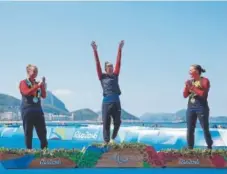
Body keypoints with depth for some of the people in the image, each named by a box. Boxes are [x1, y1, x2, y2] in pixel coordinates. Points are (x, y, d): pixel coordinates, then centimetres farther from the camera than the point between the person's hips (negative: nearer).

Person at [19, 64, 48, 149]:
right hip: (27, 110, -5)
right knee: (28, 132, -2)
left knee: (42, 131, 2)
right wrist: (37, 86, -22)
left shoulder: (38, 83, 15)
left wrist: (43, 86, -6)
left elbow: (44, 96, 8)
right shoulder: (23, 83, 0)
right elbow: (26, 93, -18)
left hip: (38, 109, 5)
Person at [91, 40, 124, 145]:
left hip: (116, 101, 3)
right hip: (106, 101, -3)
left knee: (117, 122, 4)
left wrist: (120, 49, 10)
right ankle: (106, 141, 7)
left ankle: (113, 138, 24)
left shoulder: (115, 75, 15)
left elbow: (118, 63, 12)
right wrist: (95, 50, -3)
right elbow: (98, 64, 2)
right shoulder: (102, 76, 7)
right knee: (106, 123, 1)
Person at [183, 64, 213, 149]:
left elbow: (203, 94, -14)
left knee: (205, 129, -1)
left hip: (201, 107, -5)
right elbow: (185, 95, 10)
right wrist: (187, 87, -6)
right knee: (190, 130, 2)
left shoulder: (205, 80, -3)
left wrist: (192, 87, -13)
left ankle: (210, 148, 11)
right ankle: (190, 149, 7)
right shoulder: (190, 82, 11)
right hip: (190, 107, 5)